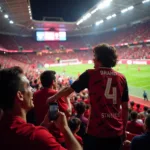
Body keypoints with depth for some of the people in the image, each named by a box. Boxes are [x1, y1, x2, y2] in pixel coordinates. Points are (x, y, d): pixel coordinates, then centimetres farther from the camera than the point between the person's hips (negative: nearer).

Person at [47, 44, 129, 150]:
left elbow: (68, 90, 3)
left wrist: (53, 98, 21)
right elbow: (125, 107, 6)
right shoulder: (122, 78, 2)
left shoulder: (90, 74, -8)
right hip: (116, 132, 4)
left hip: (96, 131, -4)